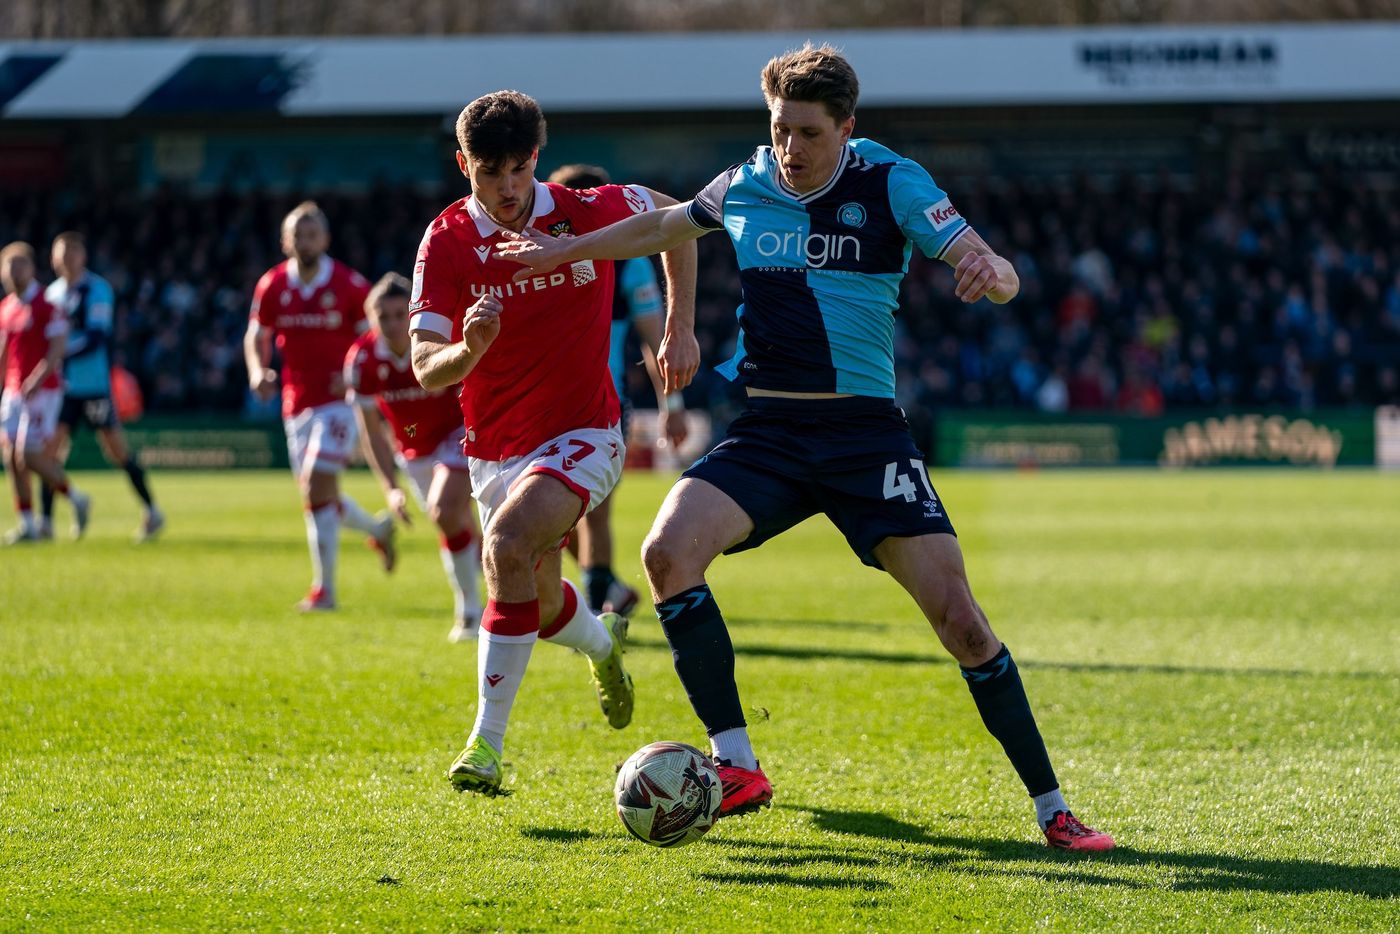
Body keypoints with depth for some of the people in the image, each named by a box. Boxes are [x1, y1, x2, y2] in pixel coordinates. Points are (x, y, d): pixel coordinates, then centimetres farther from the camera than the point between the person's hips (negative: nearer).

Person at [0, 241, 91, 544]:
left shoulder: (47, 305, -12)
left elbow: (56, 350, -18)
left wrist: (36, 381, -28)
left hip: (43, 391, -7)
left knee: (29, 456, -12)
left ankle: (76, 498, 9)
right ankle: (27, 524, 8)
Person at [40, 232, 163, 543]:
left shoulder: (97, 290, -8)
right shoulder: (53, 292, 11)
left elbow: (95, 338, -17)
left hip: (94, 385, -5)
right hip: (63, 386, 5)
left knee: (117, 450, 1)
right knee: (50, 447, -5)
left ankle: (151, 512, 15)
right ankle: (46, 520, -2)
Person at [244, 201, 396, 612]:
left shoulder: (349, 285, -9)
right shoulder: (272, 286, 3)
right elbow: (256, 336, 15)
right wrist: (258, 371, -5)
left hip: (338, 400, -5)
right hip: (296, 403, 5)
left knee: (317, 486, -17)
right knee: (318, 493, 11)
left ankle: (324, 588, -10)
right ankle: (379, 529, 41)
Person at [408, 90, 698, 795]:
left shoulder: (588, 213, -12)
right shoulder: (447, 242, -11)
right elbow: (425, 368, -19)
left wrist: (681, 331, 3)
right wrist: (468, 350, -42)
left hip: (581, 434, -3)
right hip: (495, 450, 3)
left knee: (507, 547, -29)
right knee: (540, 607, 14)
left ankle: (487, 743, -23)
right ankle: (602, 644, 53)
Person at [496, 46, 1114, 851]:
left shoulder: (891, 183, -6)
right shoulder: (744, 187, 6)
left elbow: (1000, 276, -14)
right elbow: (666, 226, 29)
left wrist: (989, 272, -37)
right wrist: (567, 250, 35)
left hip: (866, 431, -3)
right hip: (768, 430, 3)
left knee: (957, 614, -14)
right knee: (669, 552, -23)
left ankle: (1051, 808, -1)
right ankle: (738, 768, -16)